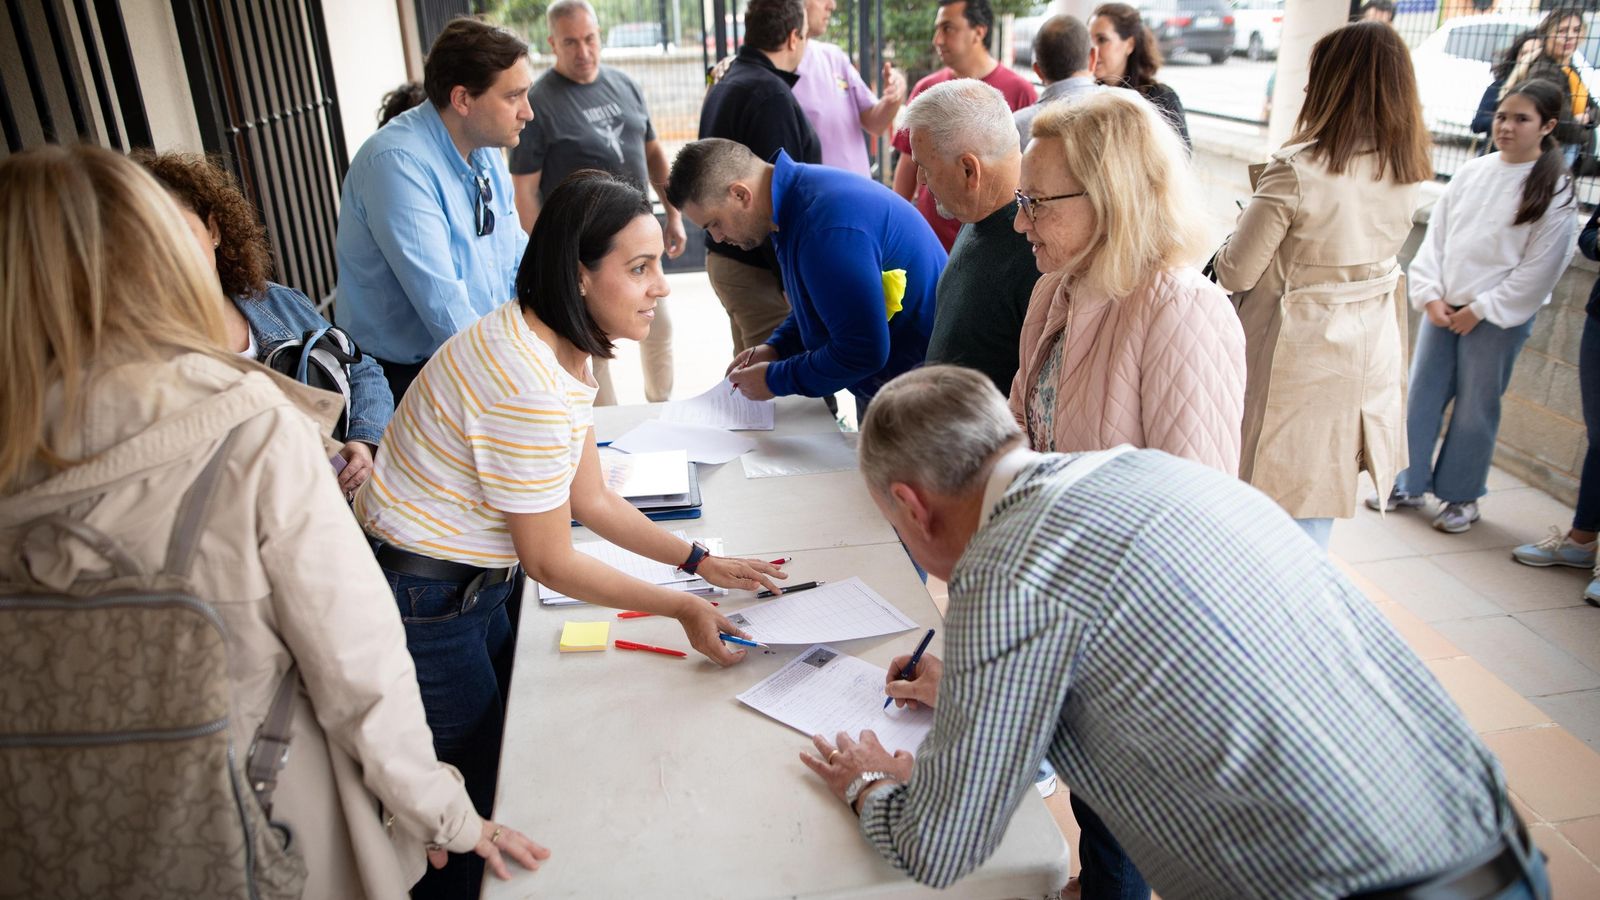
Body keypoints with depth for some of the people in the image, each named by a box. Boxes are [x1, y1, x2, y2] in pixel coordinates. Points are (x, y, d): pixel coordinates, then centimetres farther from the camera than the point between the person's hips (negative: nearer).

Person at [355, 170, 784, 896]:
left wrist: (700, 562, 1)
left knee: (507, 747, 23)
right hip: (423, 600, -9)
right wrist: (681, 607, -14)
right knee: (475, 792, 10)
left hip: (474, 582, 9)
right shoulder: (528, 384, -31)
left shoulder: (561, 347, -1)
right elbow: (551, 565, -22)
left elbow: (592, 499, 5)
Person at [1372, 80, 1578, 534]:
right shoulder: (1471, 173, 4)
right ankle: (1410, 484, 23)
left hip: (1499, 317, -4)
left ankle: (1461, 496, 21)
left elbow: (1540, 267, -8)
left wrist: (1481, 309, -10)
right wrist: (1430, 294, -4)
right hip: (1442, 308, 4)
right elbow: (1436, 235, 6)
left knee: (1475, 408, 4)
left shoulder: (1556, 191, -7)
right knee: (1421, 396, 8)